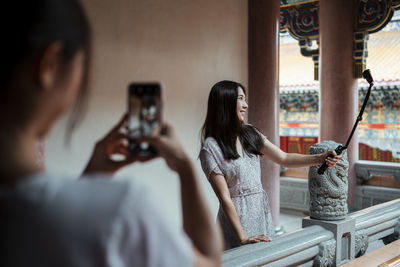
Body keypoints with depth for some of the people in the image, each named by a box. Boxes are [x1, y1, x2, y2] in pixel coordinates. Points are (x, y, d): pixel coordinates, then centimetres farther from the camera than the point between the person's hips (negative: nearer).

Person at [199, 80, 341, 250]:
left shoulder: (250, 134, 6)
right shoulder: (211, 148, -13)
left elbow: (284, 159, 3)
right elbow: (224, 198, -15)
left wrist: (321, 158, -10)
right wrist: (243, 237, -17)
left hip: (262, 213, 6)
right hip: (237, 217, -6)